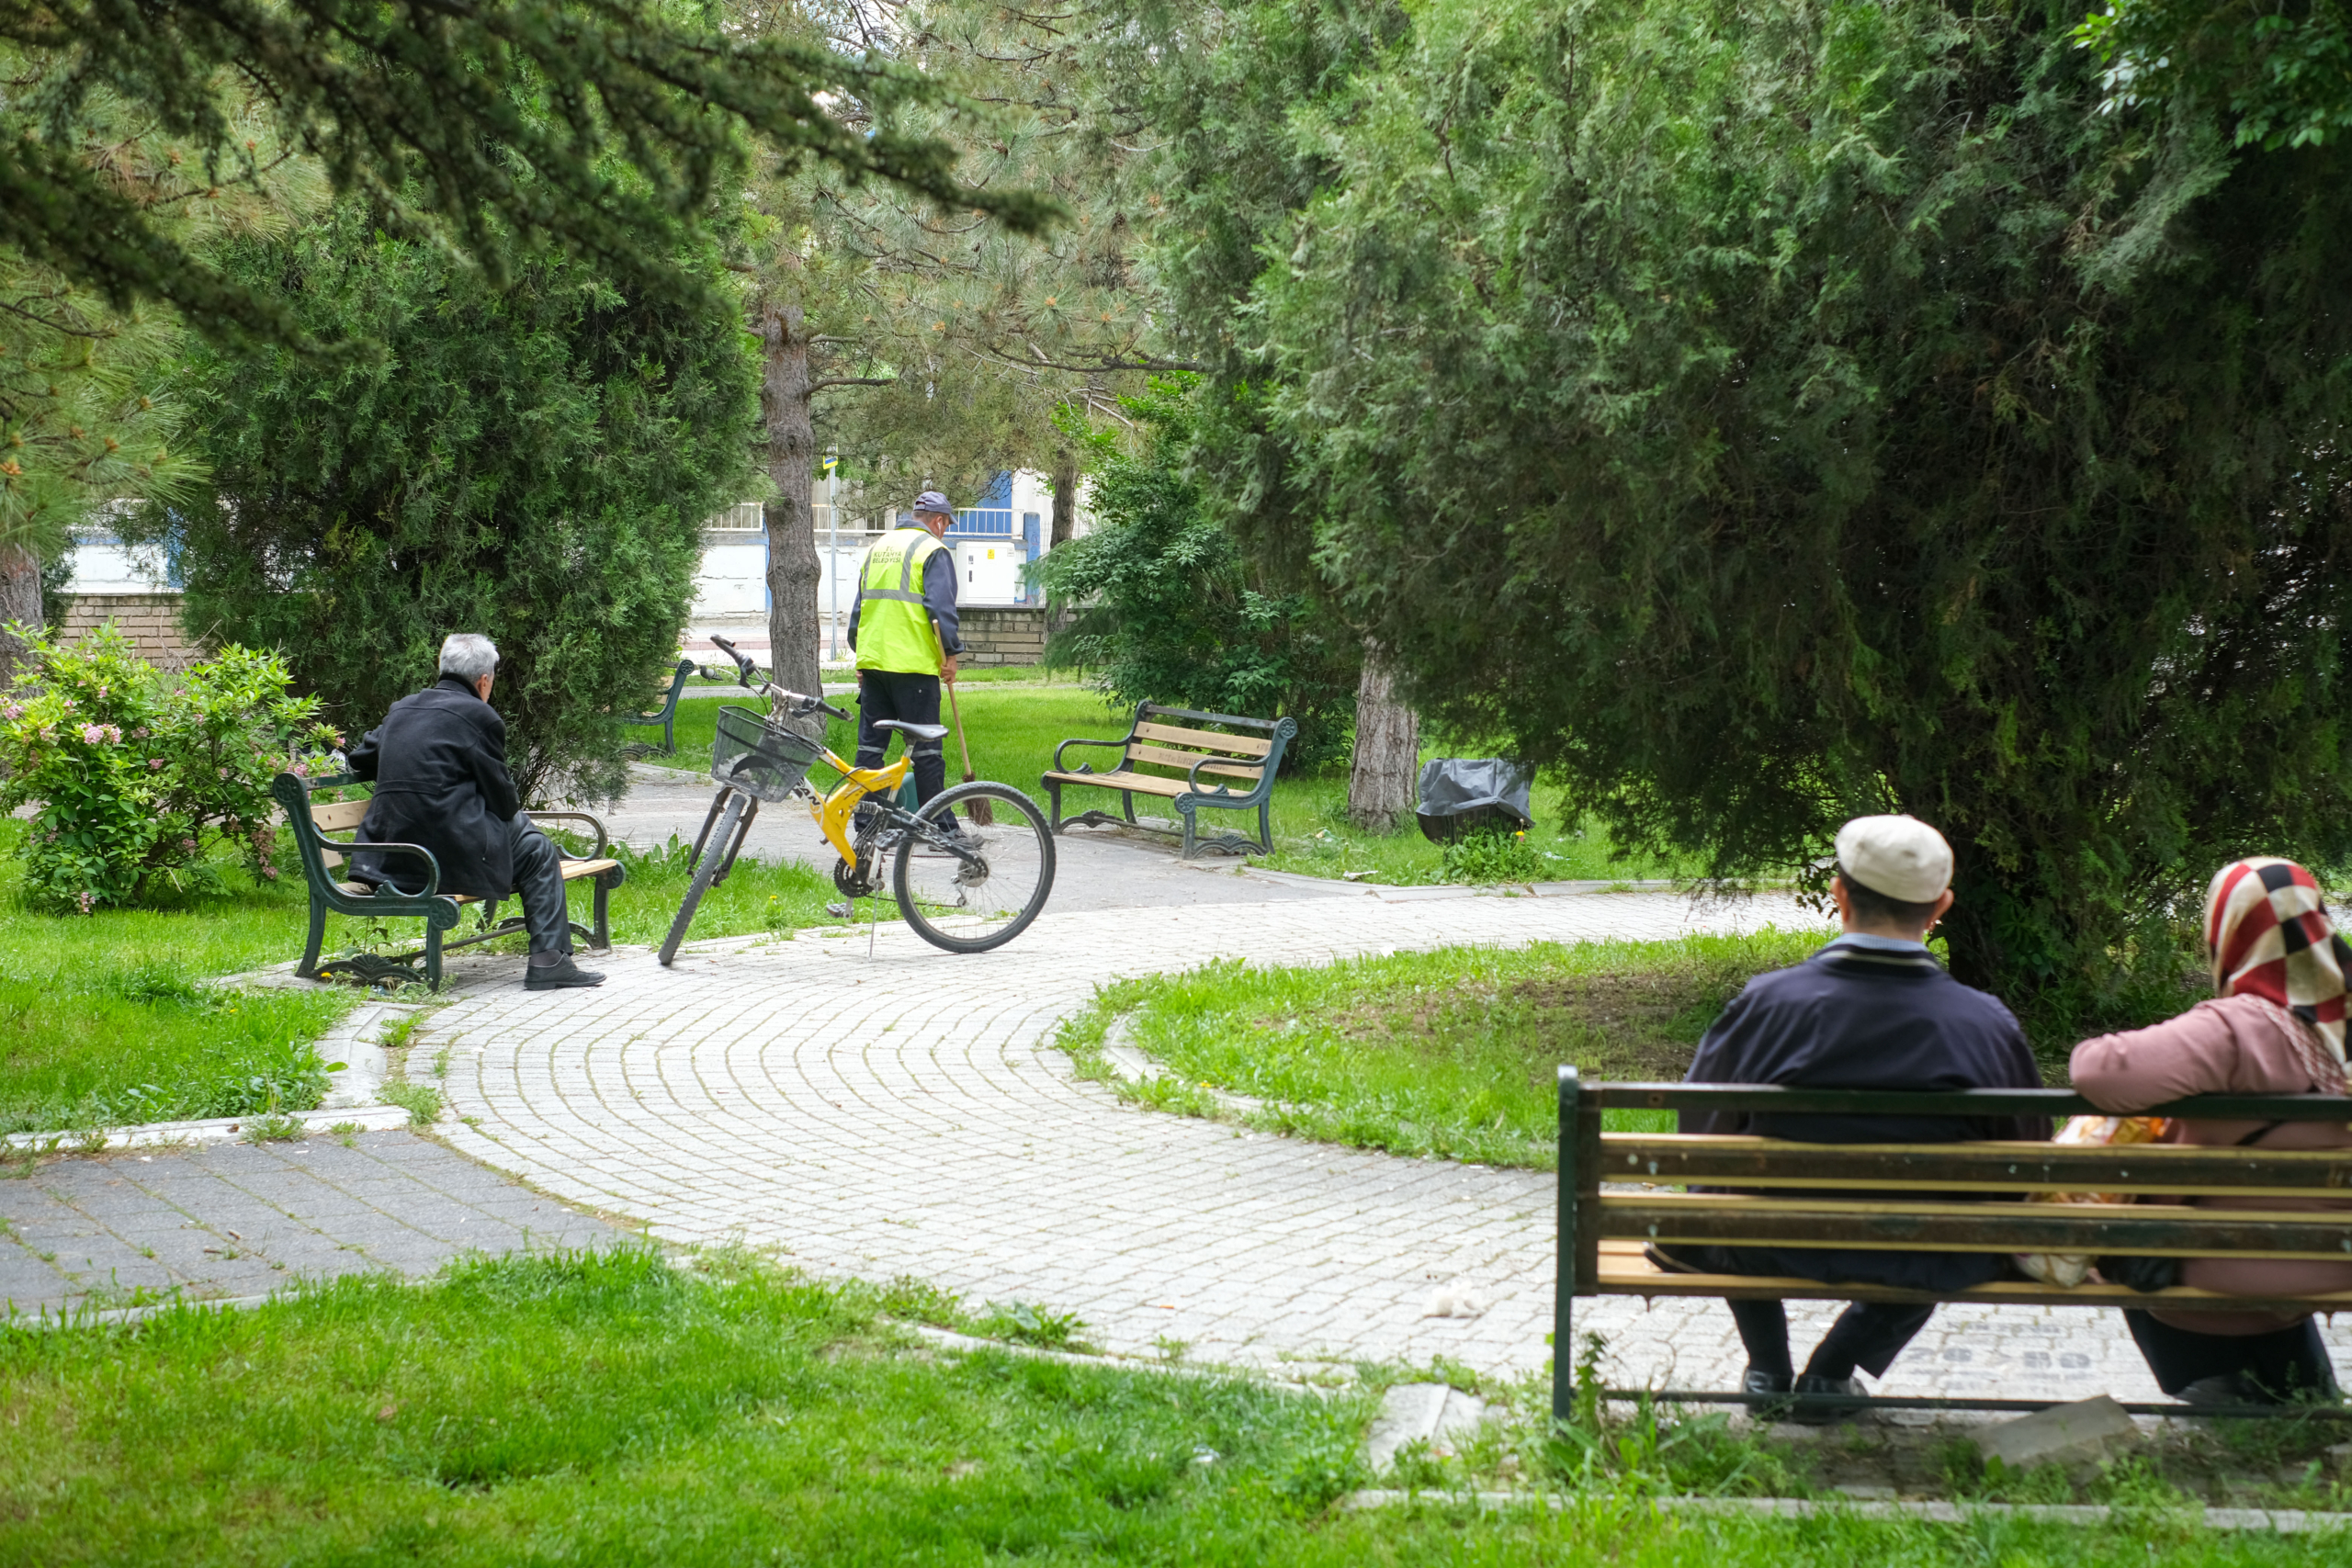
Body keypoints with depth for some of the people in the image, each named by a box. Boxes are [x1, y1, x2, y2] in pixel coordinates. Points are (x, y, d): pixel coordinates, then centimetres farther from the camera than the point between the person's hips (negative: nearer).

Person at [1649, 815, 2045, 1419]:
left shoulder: (1768, 1003, -19)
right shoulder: (1989, 1025, -17)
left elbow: (1700, 1130, -3)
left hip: (1777, 1254, 0)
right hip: (1918, 1266, 0)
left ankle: (1769, 1367, 41)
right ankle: (1833, 1369, 27)